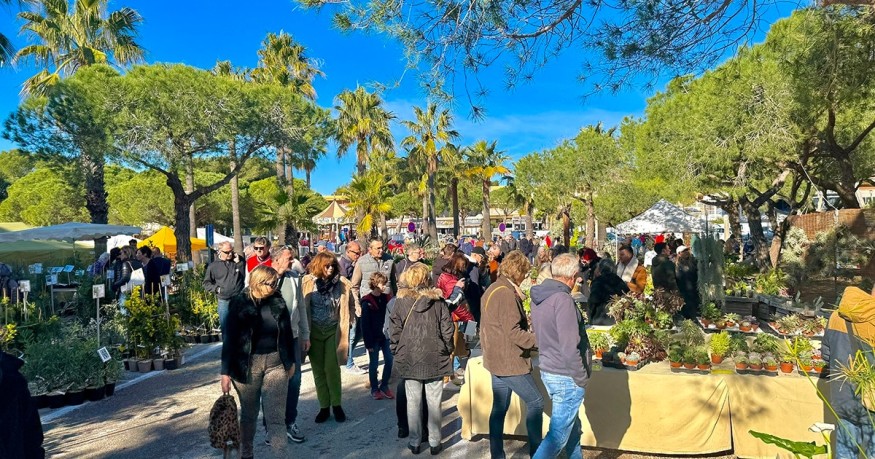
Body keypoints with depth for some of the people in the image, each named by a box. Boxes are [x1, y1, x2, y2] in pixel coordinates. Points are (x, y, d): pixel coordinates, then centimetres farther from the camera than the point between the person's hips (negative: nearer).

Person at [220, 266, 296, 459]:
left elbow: (287, 332, 8)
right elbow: (229, 339, -8)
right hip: (247, 365, -1)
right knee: (248, 414, 16)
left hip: (276, 363, 1)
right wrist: (225, 372, -9)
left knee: (275, 416, -4)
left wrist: (291, 361, 13)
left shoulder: (278, 301, -1)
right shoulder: (239, 304, -10)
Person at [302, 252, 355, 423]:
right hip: (314, 331, 1)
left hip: (333, 330, 0)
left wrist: (345, 322, 3)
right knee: (318, 370, 7)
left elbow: (351, 305, 8)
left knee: (331, 368, -4)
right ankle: (324, 407, 18)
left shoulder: (342, 283, -5)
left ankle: (336, 405, 13)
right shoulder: (308, 282, -7)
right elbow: (302, 307, -2)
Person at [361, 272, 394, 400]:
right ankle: (374, 389, 20)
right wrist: (368, 342, -12)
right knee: (374, 363, 5)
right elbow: (365, 324, -10)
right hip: (374, 338, -4)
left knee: (389, 360, 4)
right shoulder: (367, 302, -10)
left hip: (386, 336, 5)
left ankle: (384, 386, 21)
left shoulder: (387, 298, 4)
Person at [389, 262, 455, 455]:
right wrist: (447, 351, 10)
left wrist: (396, 353, 9)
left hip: (409, 358, 0)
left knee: (413, 402, 10)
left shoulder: (401, 301, -5)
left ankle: (415, 442, 18)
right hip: (434, 358, 0)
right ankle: (434, 442, 17)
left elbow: (395, 331, -3)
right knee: (434, 402, 9)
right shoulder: (438, 300, -5)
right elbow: (447, 329, -3)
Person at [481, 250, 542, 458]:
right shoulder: (506, 294, -20)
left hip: (497, 359, 10)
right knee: (536, 402, 2)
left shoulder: (493, 289, 11)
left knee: (499, 408, 13)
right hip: (510, 361, -10)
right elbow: (513, 332, -23)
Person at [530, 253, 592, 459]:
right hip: (566, 377, -9)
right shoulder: (562, 299, -21)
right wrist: (582, 379, -13)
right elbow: (570, 347, -23)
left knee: (572, 427, 23)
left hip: (547, 371, 9)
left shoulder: (539, 297, 7)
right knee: (558, 434, -1)